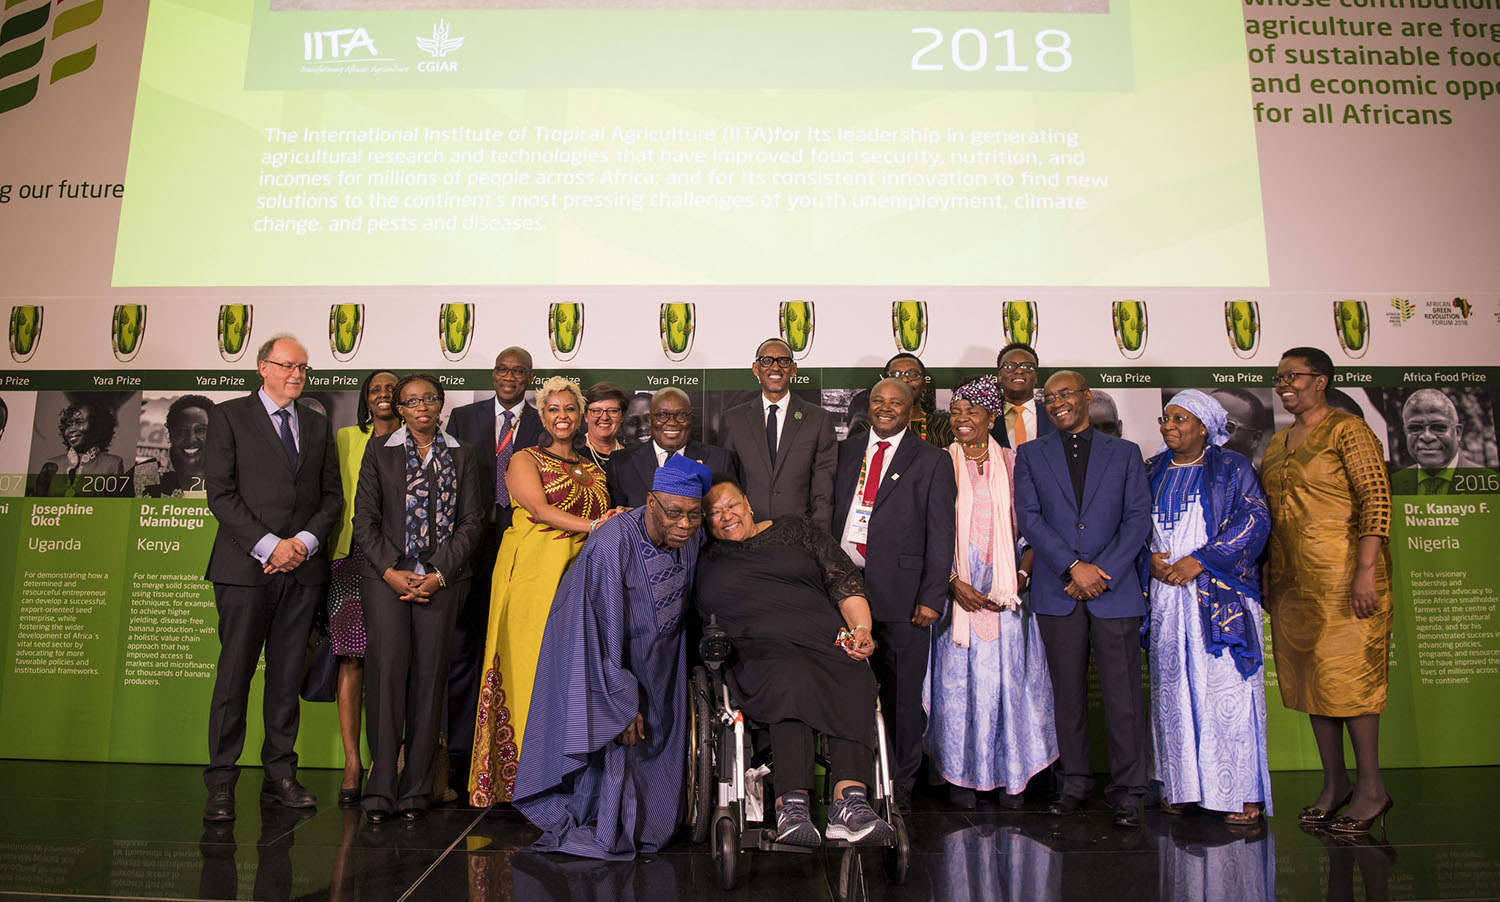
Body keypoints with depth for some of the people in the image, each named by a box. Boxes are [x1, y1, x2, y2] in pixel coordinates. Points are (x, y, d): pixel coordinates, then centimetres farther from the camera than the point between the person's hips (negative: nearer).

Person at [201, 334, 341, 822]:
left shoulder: (318, 426, 16)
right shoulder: (229, 416, 4)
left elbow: (332, 496, 13)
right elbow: (220, 493, -5)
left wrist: (305, 541, -5)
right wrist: (269, 544, -13)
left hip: (303, 567, 4)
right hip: (245, 566, -3)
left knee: (287, 677, 7)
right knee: (235, 674, 0)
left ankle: (280, 777, 16)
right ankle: (221, 783, 10)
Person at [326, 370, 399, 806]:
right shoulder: (347, 439, 14)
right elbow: (336, 497, 11)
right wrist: (329, 547, 0)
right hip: (353, 557, 1)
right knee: (352, 660, -3)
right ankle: (352, 764, 3)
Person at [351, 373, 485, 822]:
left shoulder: (463, 455, 11)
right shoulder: (379, 451, 10)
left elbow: (472, 521, 5)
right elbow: (364, 519, 5)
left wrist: (439, 574, -6)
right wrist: (391, 572, -7)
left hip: (441, 580, 1)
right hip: (386, 577, 0)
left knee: (429, 675, -1)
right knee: (387, 670, -8)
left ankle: (417, 788, 7)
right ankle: (381, 787, 0)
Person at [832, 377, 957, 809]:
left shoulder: (932, 461, 4)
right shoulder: (846, 450, 15)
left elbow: (940, 536, 0)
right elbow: (831, 513, 14)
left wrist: (932, 597, -8)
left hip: (900, 590, -2)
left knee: (903, 692, 5)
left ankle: (900, 784, 20)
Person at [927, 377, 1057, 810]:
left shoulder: (1012, 465, 7)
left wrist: (1022, 575, -7)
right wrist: (953, 583, -12)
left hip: (1006, 591, 1)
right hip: (955, 588, -1)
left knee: (1009, 676, 3)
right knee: (958, 677, 1)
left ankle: (1012, 775, 16)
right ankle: (960, 775, 13)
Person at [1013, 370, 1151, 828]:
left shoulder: (1124, 452, 11)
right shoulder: (1030, 455, 11)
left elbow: (1138, 518, 3)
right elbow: (1029, 517, 0)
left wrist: (1102, 573, -8)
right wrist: (1074, 566, -11)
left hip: (1115, 589, 0)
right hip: (1057, 592, 1)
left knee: (1123, 695, -2)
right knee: (1067, 693, 7)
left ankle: (1126, 791, 9)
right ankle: (1073, 783, 19)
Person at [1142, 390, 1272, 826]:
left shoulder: (1232, 467, 2)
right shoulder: (1152, 471, 15)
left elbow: (1255, 519, -8)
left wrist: (1200, 560, -15)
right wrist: (1151, 560, -6)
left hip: (1220, 594, -4)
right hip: (1165, 595, 4)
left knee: (1227, 688, -6)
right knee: (1172, 689, 5)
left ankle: (1242, 793, 4)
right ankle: (1181, 785, 15)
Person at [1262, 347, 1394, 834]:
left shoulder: (1347, 430, -7)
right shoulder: (1278, 442, 15)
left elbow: (1377, 501, -15)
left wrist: (1365, 571, -22)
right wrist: (1271, 576, 16)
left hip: (1342, 574, -7)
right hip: (1293, 580, 8)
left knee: (1347, 675, -4)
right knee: (1308, 676, 10)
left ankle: (1370, 788, 10)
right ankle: (1334, 783, 21)